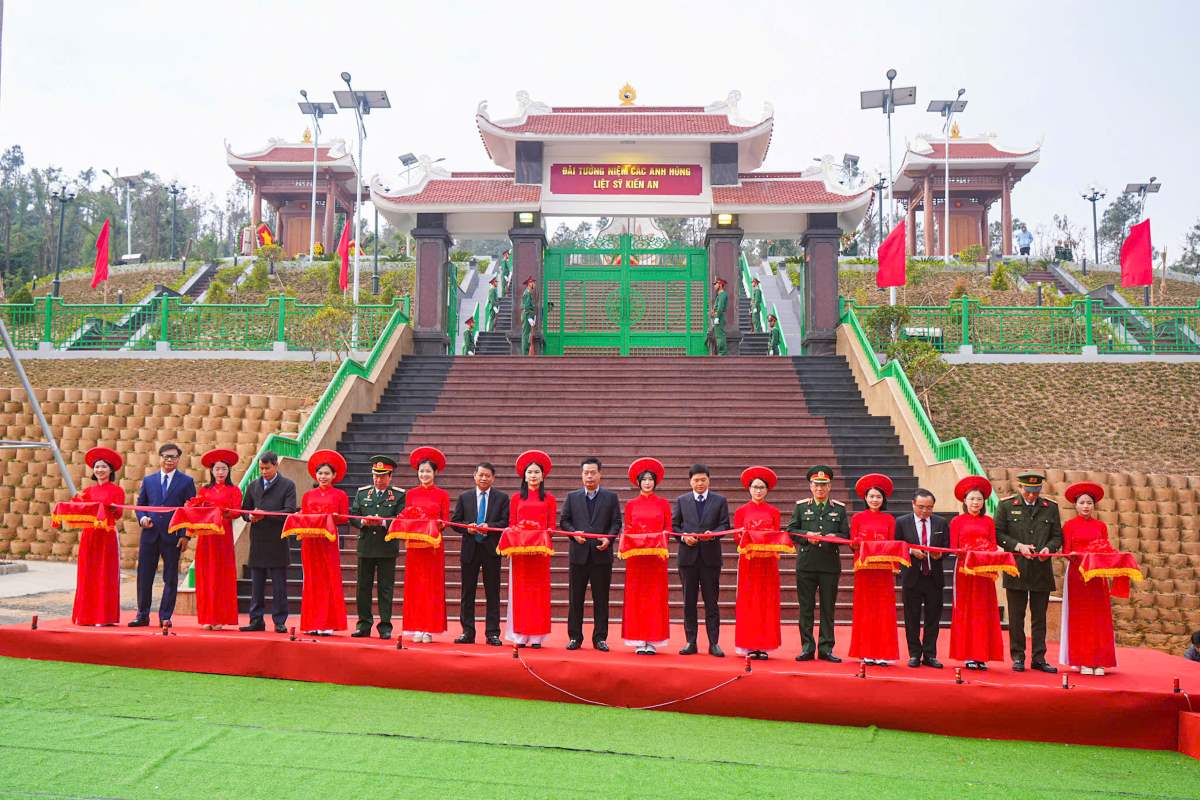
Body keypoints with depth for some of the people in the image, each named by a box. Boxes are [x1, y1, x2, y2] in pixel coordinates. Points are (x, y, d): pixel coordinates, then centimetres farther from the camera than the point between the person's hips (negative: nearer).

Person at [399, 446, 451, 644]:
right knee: (414, 585, 3)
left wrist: (439, 524, -18)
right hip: (414, 544, 2)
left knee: (433, 585, 0)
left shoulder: (442, 494, 3)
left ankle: (429, 629, 5)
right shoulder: (411, 494, 8)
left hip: (434, 544, -2)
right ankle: (416, 628, 8)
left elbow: (446, 521, 3)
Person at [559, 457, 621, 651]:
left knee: (601, 599, 3)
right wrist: (575, 533, -10)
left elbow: (616, 522, 4)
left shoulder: (611, 497, 8)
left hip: (602, 554, -1)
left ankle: (600, 638, 10)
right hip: (578, 553, 1)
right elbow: (563, 520, 8)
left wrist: (608, 538, -13)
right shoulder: (572, 497, 10)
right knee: (575, 598, 5)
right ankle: (575, 637, 12)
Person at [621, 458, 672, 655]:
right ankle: (638, 640, 4)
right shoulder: (631, 504, 9)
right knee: (636, 596, -1)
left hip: (657, 555, 0)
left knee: (656, 596, -1)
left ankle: (653, 641, 4)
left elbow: (668, 529, 6)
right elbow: (627, 530, 9)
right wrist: (630, 541, -10)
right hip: (635, 554, 1)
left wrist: (660, 540, -12)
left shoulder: (663, 503, 7)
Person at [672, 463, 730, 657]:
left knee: (711, 601, 2)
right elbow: (674, 525, 8)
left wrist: (712, 534, -17)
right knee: (689, 601, 6)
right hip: (687, 556, 1)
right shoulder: (681, 500, 9)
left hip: (710, 556, -1)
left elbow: (725, 525, 1)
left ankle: (714, 643, 7)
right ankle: (690, 642, 12)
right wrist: (683, 537, -10)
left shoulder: (720, 501, 7)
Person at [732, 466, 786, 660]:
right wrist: (746, 537, -17)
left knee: (767, 602, 1)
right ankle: (749, 645, 3)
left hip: (768, 562, 1)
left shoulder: (774, 512, 10)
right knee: (748, 601, -2)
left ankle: (764, 645, 7)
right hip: (748, 561, -1)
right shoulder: (741, 511, 7)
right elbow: (738, 538, 4)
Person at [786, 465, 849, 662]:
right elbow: (791, 530, 6)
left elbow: (846, 535, 7)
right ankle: (807, 647, 11)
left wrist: (834, 537, -13)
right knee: (806, 607, 3)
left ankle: (826, 648, 12)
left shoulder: (839, 508, 8)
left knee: (828, 607, 4)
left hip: (830, 564, 0)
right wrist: (806, 535, -10)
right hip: (806, 563, 0)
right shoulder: (801, 506, 8)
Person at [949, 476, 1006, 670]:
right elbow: (953, 548, 2)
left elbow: (993, 546, 7)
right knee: (965, 612, 0)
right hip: (964, 570, -2)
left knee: (984, 611, 3)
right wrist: (965, 557, -15)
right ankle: (968, 655, 3)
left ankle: (982, 655, 8)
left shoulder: (988, 521, 11)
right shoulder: (957, 521, 4)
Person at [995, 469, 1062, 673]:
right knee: (1016, 617, 3)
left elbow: (1057, 536, 12)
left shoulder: (1051, 507, 9)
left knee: (1039, 617, 7)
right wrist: (1018, 546, -13)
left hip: (1042, 571, 2)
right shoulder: (1006, 505, 2)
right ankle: (1018, 658, 11)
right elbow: (998, 533, 0)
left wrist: (1049, 548, -8)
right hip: (1016, 570, -2)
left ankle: (1039, 658, 15)